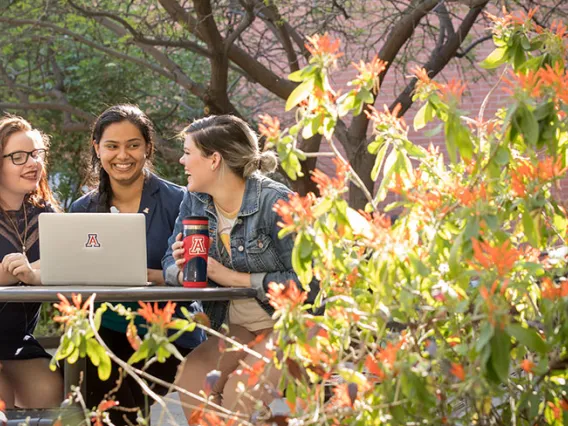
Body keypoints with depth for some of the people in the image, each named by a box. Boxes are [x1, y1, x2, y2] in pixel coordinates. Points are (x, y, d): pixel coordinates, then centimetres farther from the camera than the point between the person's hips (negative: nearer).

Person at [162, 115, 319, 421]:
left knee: (240, 393, -31)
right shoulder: (194, 201, 5)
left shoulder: (275, 202, -15)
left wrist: (231, 277, -19)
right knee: (190, 380, -26)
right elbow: (170, 263, 7)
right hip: (234, 329, 6)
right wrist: (184, 271, -19)